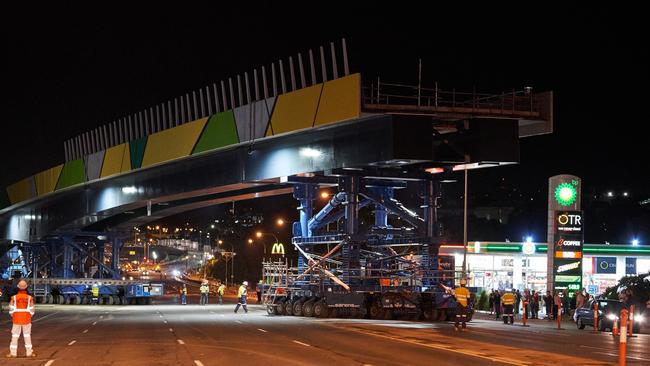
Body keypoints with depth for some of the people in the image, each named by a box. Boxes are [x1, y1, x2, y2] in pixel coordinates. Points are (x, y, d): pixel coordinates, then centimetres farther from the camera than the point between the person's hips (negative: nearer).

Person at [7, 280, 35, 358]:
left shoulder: (14, 298, -7)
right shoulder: (30, 298, -6)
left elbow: (11, 310, -4)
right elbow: (31, 310, -4)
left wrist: (13, 317, 11)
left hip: (16, 320, 0)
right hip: (27, 320, 0)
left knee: (15, 336, 7)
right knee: (27, 336, 8)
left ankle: (13, 352, 6)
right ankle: (29, 352, 9)